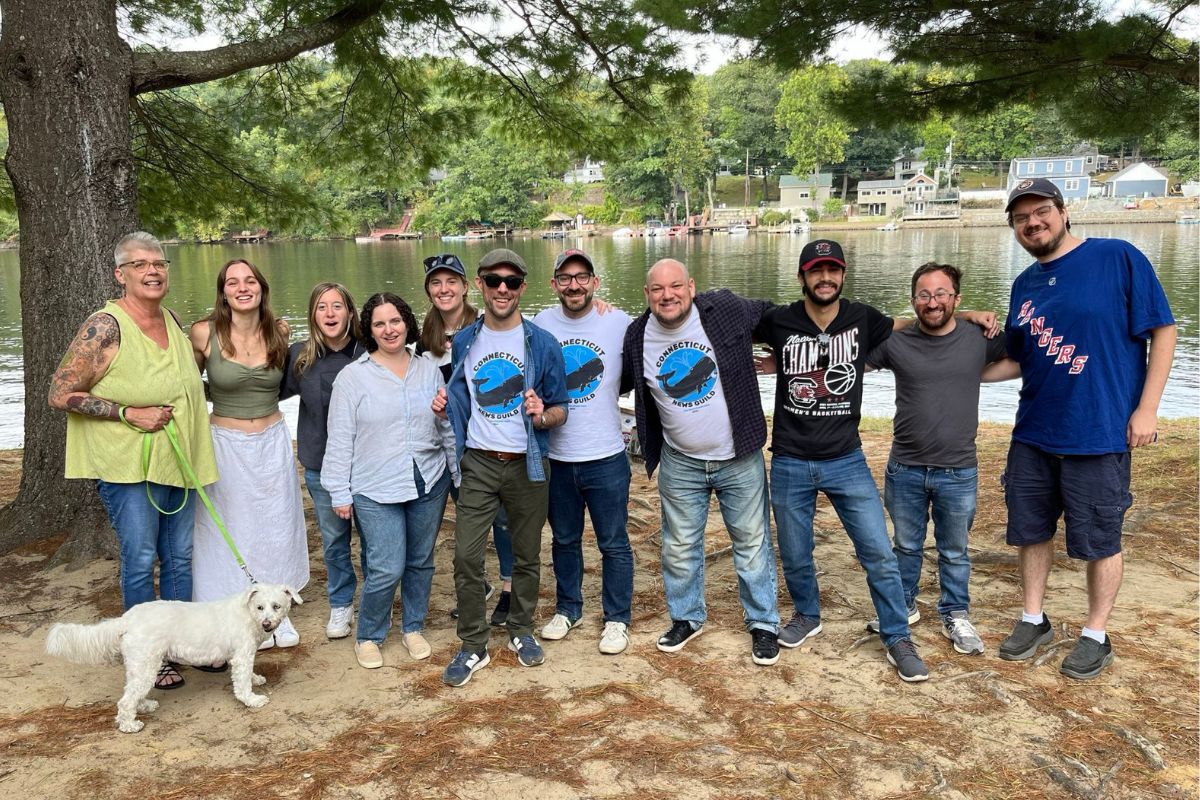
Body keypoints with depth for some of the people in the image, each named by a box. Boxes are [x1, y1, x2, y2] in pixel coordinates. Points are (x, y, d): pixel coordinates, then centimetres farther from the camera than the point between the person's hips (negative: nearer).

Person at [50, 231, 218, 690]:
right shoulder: (106, 327, -15)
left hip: (177, 461, 6)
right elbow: (61, 394, -14)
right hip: (127, 465, -6)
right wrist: (129, 414, -18)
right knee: (140, 561, 1)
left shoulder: (172, 320, 6)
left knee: (179, 557, 13)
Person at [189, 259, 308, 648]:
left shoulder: (279, 331, -4)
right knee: (231, 532, 7)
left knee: (276, 528, 13)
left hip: (273, 443, 3)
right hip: (227, 444, -3)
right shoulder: (203, 333, -12)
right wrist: (223, 393, -7)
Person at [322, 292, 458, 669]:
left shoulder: (429, 371, 6)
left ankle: (414, 628, 33)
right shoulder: (352, 377, -4)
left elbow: (447, 428, 13)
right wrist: (340, 493, -4)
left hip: (429, 483, 4)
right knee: (387, 569, -7)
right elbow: (340, 440, -3)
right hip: (376, 491, -3)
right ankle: (368, 636, 17)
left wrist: (459, 476, 13)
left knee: (421, 561, 13)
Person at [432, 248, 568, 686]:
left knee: (527, 555, 12)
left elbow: (560, 411, 0)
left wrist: (543, 416, -22)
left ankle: (521, 630, 33)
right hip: (478, 464, 1)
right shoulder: (463, 341, 4)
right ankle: (473, 645, 14)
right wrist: (446, 405, -6)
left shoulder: (542, 344, -4)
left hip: (527, 465, -1)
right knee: (466, 555, -2)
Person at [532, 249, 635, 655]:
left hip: (605, 457, -2)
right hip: (556, 457, 3)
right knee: (564, 540, 19)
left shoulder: (619, 322, -7)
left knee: (614, 543, 8)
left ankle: (617, 619, 26)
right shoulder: (540, 325, -1)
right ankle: (567, 608, 38)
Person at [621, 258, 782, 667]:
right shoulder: (637, 337, -7)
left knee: (752, 543, 10)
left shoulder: (727, 310, -14)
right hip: (681, 463, 2)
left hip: (740, 458, -2)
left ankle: (763, 623, 28)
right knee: (679, 547, 14)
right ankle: (686, 617, 36)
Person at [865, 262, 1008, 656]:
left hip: (959, 472, 0)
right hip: (905, 470, 1)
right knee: (906, 546, 17)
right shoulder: (895, 342, -5)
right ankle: (903, 606, 36)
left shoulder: (980, 339, -4)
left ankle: (956, 616, 32)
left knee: (954, 552, 14)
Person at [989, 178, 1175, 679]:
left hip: (1099, 434, -5)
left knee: (1099, 541, 7)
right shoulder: (1025, 284, 9)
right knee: (1030, 530, 14)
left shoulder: (1118, 258, -8)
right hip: (1033, 435, 5)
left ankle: (1096, 636, 25)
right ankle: (1033, 620, 32)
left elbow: (1162, 331, -7)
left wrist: (1146, 409, -11)